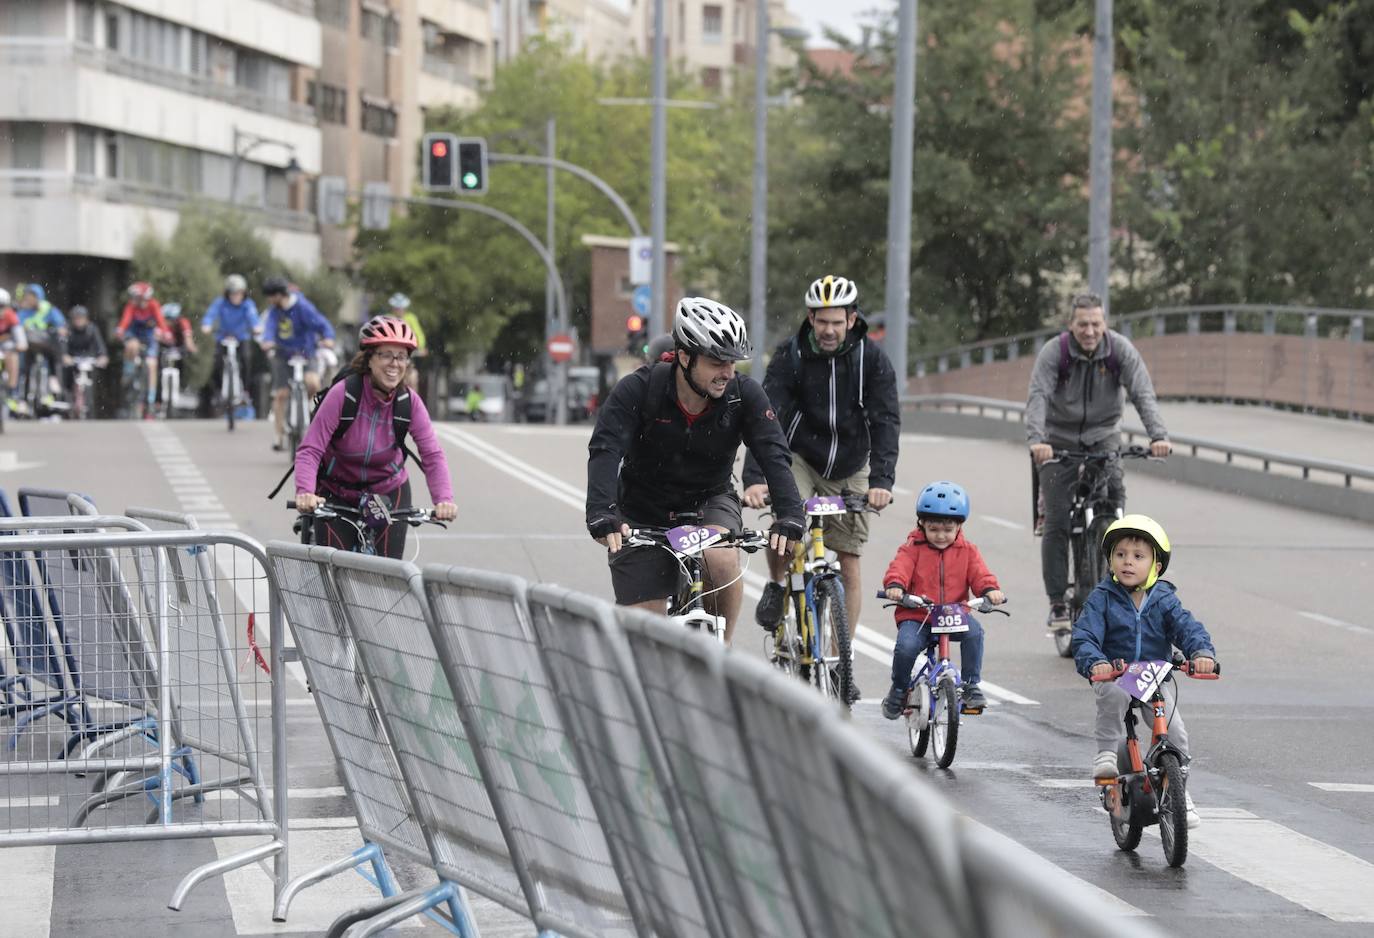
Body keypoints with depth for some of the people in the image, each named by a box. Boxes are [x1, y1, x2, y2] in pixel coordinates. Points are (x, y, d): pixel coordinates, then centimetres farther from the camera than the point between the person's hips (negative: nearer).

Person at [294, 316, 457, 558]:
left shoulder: (409, 402, -13)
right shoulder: (343, 393, -22)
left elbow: (432, 455, -17)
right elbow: (310, 450, -27)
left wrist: (444, 499, -35)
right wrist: (305, 492, -44)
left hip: (388, 494, 2)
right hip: (336, 495, -2)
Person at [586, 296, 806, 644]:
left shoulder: (744, 394, -17)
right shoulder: (637, 390, -23)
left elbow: (773, 454, -24)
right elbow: (605, 451, -32)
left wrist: (790, 514, -40)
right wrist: (601, 514, -48)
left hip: (709, 501, 1)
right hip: (645, 511, -1)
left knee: (722, 560, -32)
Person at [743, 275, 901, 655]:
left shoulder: (872, 360, -14)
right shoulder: (790, 356, -16)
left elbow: (886, 422, -22)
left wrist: (882, 480, -37)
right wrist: (754, 477, -39)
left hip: (850, 470, 1)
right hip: (799, 459, -1)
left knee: (849, 567, -2)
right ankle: (777, 588, 0)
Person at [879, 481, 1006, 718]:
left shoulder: (967, 551, 9)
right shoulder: (913, 548, 2)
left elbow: (979, 573, -4)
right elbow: (900, 567, -15)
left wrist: (990, 589, -27)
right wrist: (894, 585, -38)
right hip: (915, 616, -1)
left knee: (974, 630, -29)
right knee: (906, 646, -29)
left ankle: (971, 685, -13)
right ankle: (898, 689, 1)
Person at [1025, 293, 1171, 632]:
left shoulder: (1120, 349, -13)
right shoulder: (1054, 352, -18)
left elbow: (1143, 394, -21)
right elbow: (1038, 397, -30)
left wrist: (1158, 436, -37)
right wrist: (1036, 440, -47)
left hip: (1102, 435, 1)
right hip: (1060, 440, -1)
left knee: (1114, 490, -22)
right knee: (1057, 523, -7)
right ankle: (1057, 603, -1)